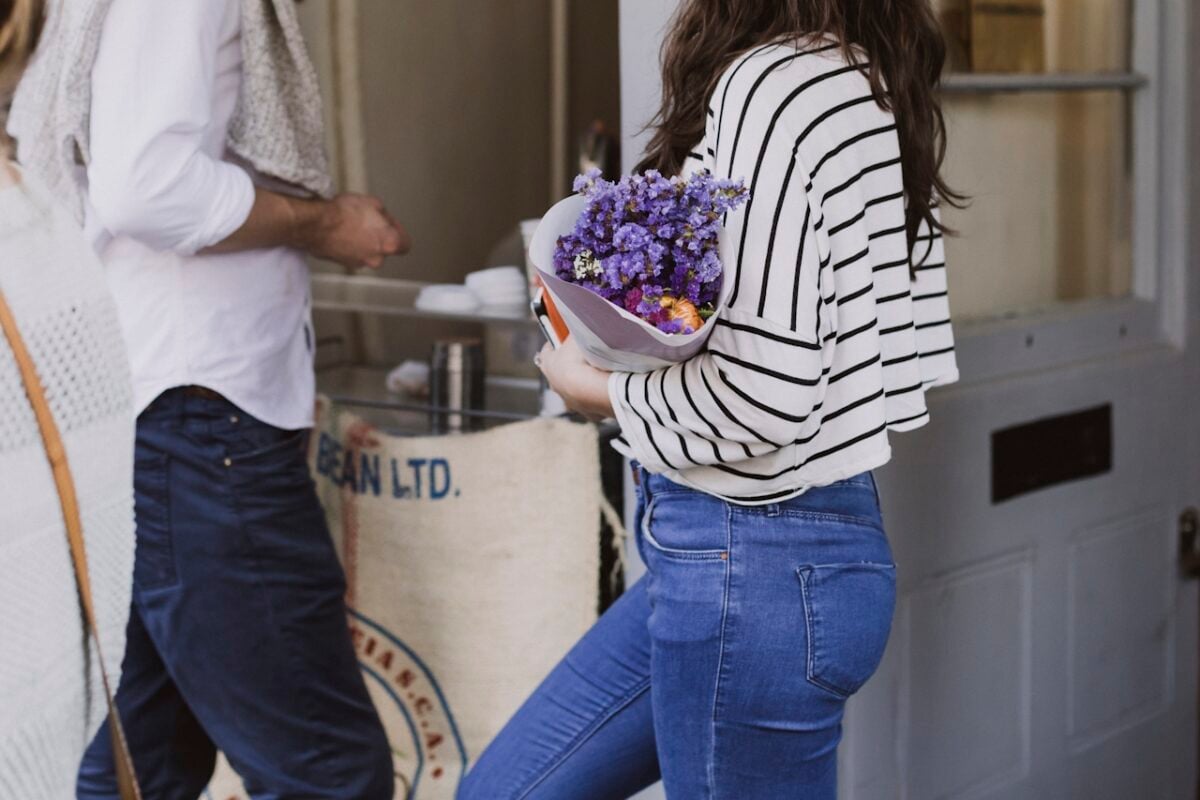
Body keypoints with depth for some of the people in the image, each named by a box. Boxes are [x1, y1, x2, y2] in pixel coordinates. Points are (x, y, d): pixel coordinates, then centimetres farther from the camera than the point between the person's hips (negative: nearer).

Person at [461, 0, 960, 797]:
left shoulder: (768, 86, -19)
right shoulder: (876, 84, 9)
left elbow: (762, 393, -26)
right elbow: (919, 349, 13)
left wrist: (606, 391, -8)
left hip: (750, 570, -10)